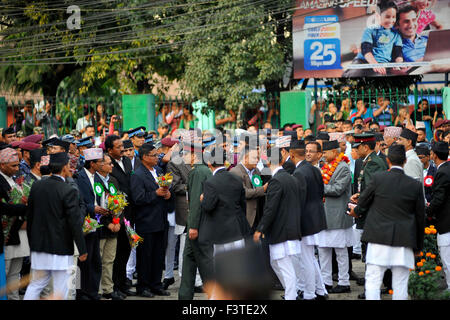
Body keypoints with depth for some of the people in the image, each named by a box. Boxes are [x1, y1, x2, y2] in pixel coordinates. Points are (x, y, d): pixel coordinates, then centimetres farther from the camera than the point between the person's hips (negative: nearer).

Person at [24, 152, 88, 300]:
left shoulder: (37, 186, 3)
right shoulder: (68, 191, -15)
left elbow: (29, 216, 11)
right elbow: (75, 222, -14)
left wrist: (32, 242, 21)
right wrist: (82, 249, -7)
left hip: (39, 245, 6)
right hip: (61, 248, -6)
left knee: (36, 284, 13)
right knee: (60, 289, 3)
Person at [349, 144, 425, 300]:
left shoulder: (378, 178, -5)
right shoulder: (415, 185, 1)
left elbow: (363, 203, 7)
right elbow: (420, 218, 8)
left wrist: (355, 211, 31)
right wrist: (418, 245, 19)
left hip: (379, 237, -2)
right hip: (404, 241, 2)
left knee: (373, 282, 1)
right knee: (400, 286, 7)